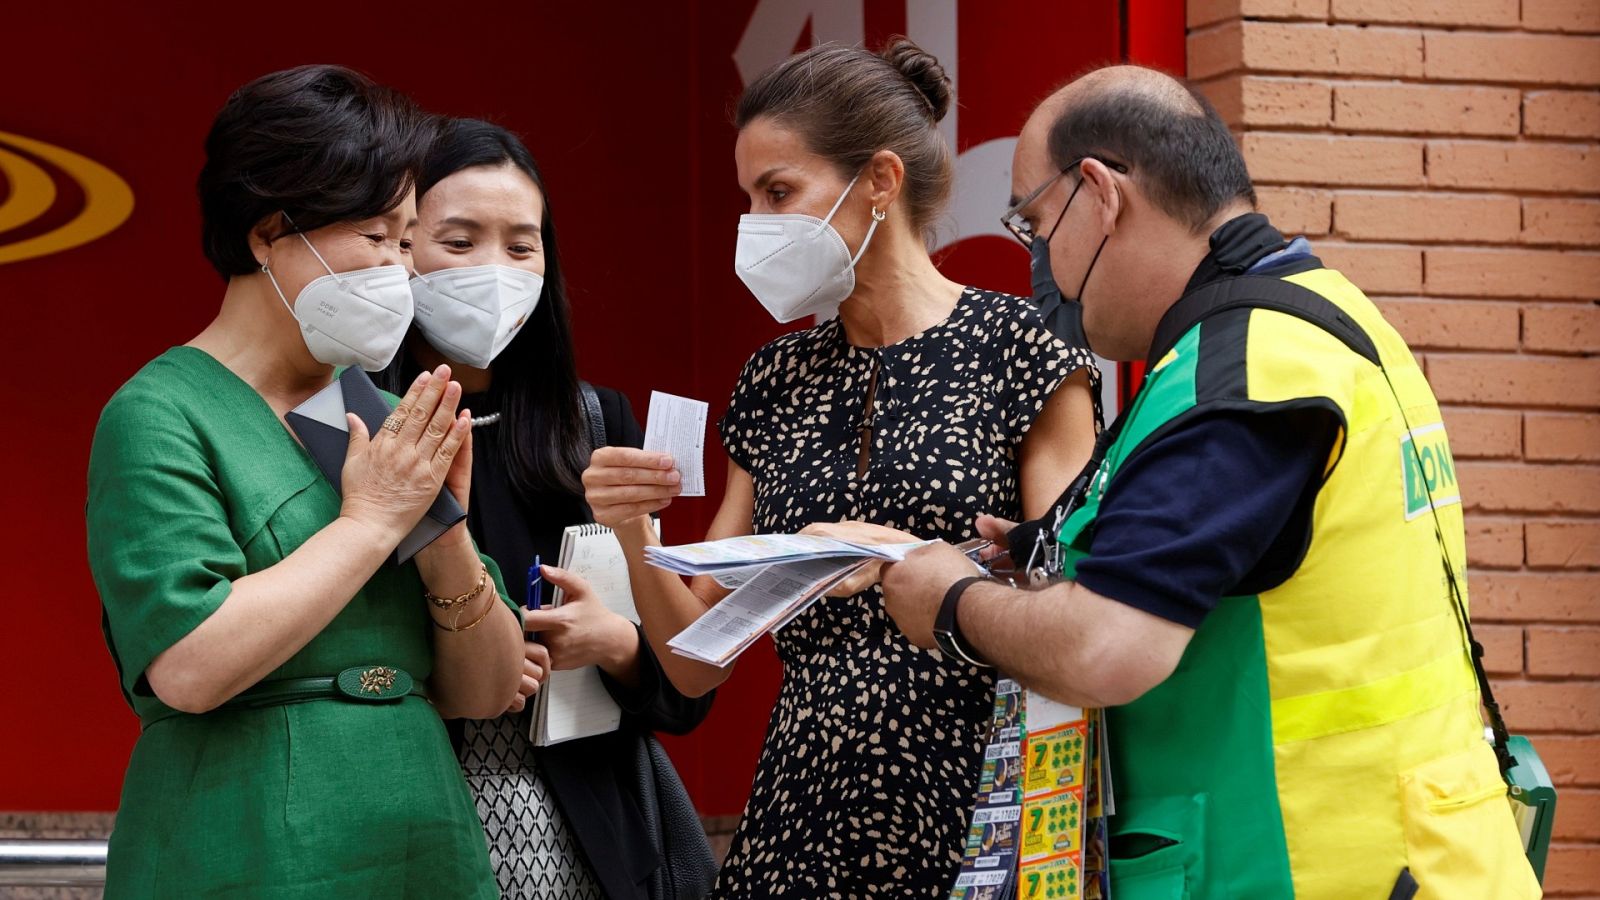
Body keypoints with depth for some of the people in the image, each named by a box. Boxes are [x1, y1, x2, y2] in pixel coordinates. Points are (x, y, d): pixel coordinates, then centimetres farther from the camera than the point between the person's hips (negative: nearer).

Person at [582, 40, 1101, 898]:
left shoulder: (1015, 346, -4)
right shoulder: (774, 382, 10)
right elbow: (697, 663, 10)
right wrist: (636, 536, -7)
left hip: (972, 816, -4)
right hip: (805, 811, 5)